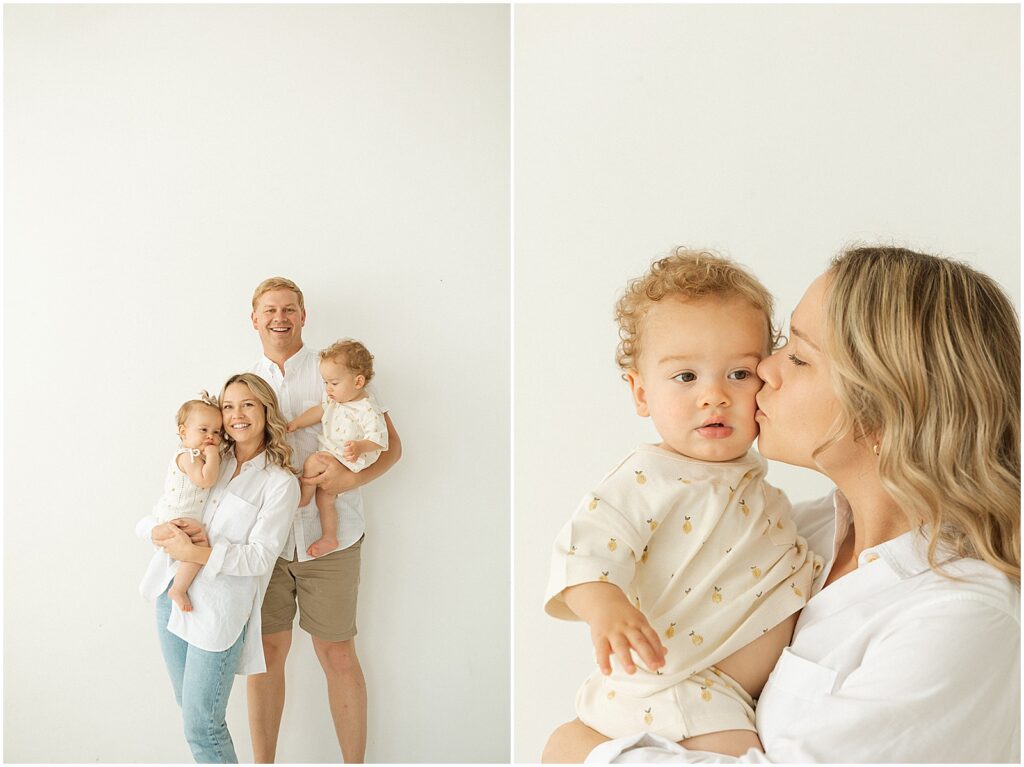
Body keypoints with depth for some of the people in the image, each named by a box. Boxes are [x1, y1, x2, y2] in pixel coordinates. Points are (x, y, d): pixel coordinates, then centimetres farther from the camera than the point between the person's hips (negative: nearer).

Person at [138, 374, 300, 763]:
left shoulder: (279, 482, -9)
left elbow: (260, 557, -15)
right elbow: (146, 522, 8)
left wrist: (193, 552, -21)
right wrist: (167, 530, -15)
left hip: (219, 610, -6)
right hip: (171, 596, 6)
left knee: (201, 727, 1)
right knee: (189, 708, 18)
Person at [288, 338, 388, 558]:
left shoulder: (367, 410, -23)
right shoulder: (334, 398, 2)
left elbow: (377, 438, -26)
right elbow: (319, 411, 16)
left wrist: (359, 447, -41)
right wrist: (296, 423, 10)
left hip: (348, 460, -8)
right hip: (331, 458, 8)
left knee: (312, 462, -21)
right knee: (324, 498, 8)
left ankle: (304, 497, 6)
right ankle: (329, 537, 23)